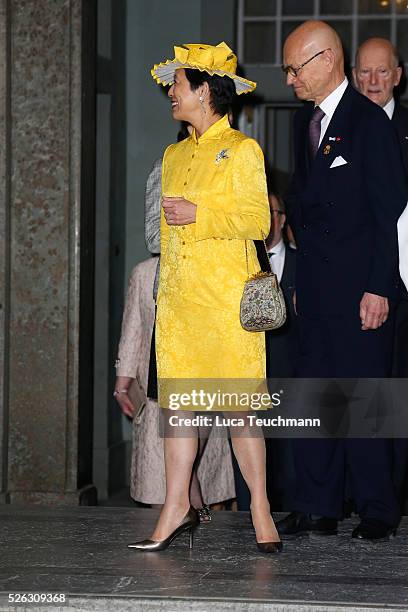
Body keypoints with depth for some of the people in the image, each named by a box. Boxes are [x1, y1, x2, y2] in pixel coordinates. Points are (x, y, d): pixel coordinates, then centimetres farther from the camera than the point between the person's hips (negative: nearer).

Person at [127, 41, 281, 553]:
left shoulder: (241, 150, -1)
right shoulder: (174, 155, 19)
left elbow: (257, 221, -7)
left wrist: (199, 215, -16)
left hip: (227, 298, -6)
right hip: (178, 296, 6)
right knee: (175, 401, 1)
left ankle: (259, 508, 6)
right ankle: (176, 510, 5)